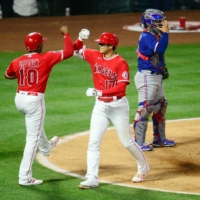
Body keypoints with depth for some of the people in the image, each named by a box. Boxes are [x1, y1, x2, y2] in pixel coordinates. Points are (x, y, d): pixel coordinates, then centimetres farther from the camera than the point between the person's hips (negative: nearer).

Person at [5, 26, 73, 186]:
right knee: (32, 139, -1)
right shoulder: (46, 58, -12)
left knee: (36, 125, 35)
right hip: (35, 100, -6)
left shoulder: (17, 62, 1)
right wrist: (66, 34, 4)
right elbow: (69, 52, -8)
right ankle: (25, 177, -3)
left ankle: (46, 147, 62)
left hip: (19, 99, 6)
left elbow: (8, 75, 21)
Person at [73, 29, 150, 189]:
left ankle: (143, 168, 30)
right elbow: (76, 50, 11)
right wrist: (81, 39, -10)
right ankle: (92, 179, -5)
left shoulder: (121, 63, -15)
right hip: (100, 106, 5)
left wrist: (100, 92, -30)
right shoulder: (95, 56, 2)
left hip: (118, 105, -5)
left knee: (127, 141, 6)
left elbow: (121, 87, -23)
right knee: (93, 142, -4)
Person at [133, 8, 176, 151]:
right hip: (147, 76, -10)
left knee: (161, 106, 16)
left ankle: (159, 139, 26)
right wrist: (165, 32, -26)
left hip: (157, 76, 10)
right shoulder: (146, 37, -16)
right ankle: (139, 142, -8)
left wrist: (163, 68, 8)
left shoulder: (155, 36, 13)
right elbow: (160, 49, -30)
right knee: (145, 107, -10)